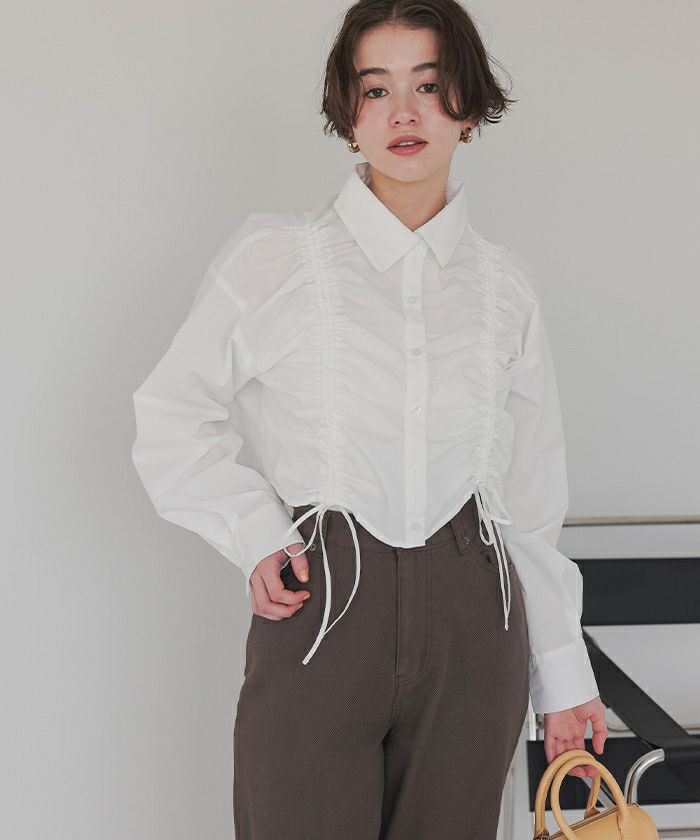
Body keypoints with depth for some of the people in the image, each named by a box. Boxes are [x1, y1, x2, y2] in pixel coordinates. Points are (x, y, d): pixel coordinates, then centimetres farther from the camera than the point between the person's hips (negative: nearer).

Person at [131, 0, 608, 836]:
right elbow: (171, 419, 5)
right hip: (318, 611, -2)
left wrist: (562, 671, 13)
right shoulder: (273, 256, 0)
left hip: (470, 626, 3)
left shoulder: (504, 288, 9)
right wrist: (253, 532, -10)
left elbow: (530, 499, 12)